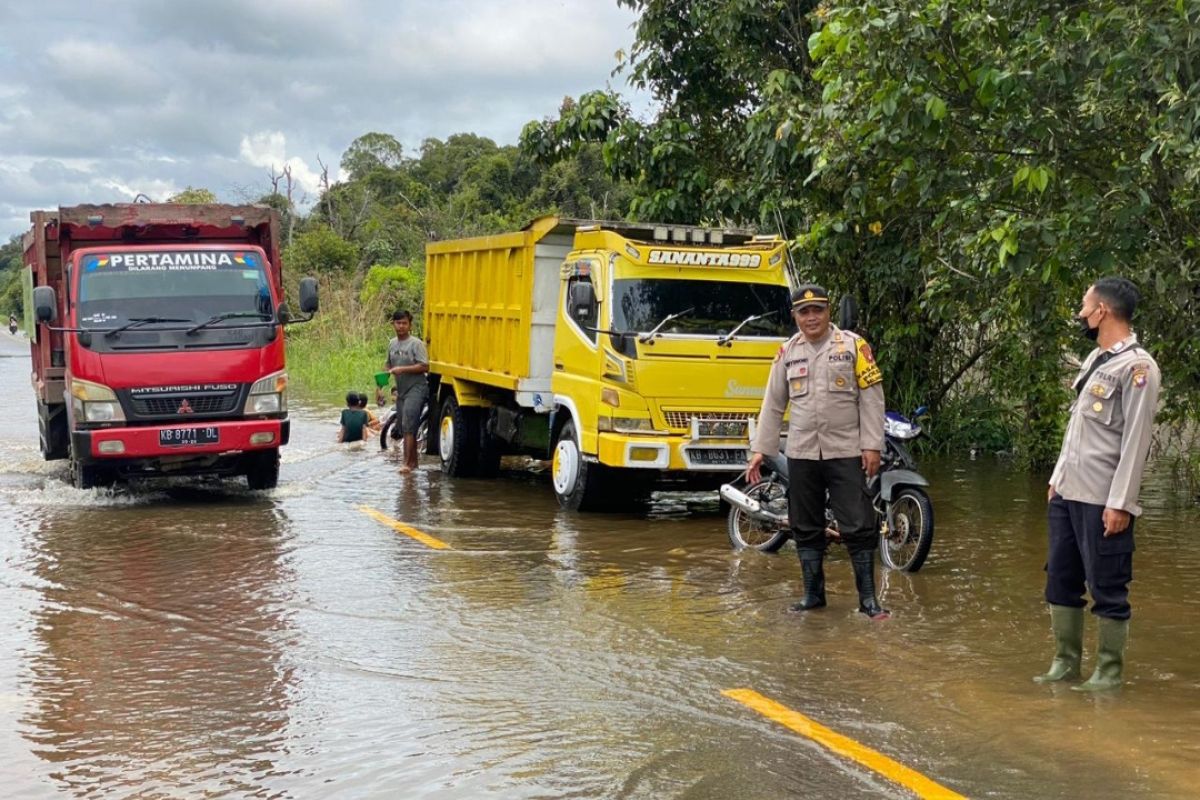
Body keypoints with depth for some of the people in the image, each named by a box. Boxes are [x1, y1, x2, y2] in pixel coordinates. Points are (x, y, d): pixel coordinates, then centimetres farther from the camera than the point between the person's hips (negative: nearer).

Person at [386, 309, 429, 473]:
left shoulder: (416, 344, -9)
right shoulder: (392, 344, 13)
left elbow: (425, 367, -15)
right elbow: (390, 364, 25)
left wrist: (402, 369, -21)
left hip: (416, 389, -8)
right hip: (401, 390, 8)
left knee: (408, 426, -16)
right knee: (404, 428, 10)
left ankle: (407, 463, -18)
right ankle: (413, 461, 20)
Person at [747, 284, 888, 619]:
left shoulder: (853, 345, -1)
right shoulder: (787, 352, 9)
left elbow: (871, 398, -3)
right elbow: (773, 404, 12)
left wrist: (872, 445, -10)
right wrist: (760, 449, 7)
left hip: (846, 453, -3)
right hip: (801, 454, 4)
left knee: (858, 527, -4)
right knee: (806, 529, 10)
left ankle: (868, 598, 3)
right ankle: (813, 594, 20)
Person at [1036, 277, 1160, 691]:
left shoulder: (1136, 367, -12)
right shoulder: (1095, 358, 16)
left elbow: (1136, 440, -16)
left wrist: (1120, 502, -18)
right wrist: (1057, 477, 19)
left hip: (1103, 501, -9)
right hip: (1067, 494, 9)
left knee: (1107, 590, -2)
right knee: (1061, 581, 11)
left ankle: (1109, 673, 7)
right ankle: (1065, 663, 20)